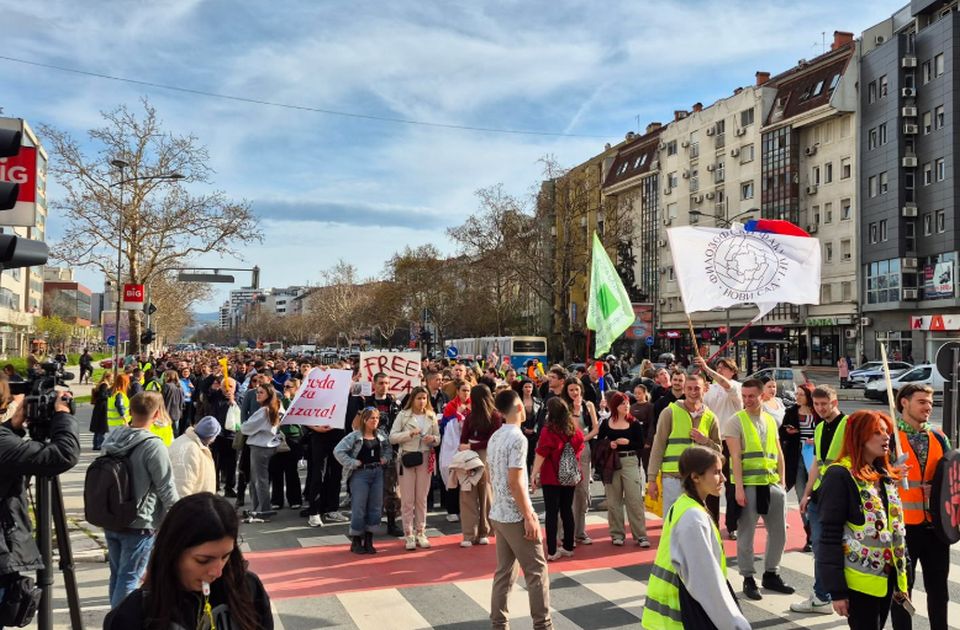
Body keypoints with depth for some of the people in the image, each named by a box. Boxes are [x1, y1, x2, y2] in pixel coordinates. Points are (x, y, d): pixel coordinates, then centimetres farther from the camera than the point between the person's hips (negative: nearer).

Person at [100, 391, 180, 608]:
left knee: (117, 574, 19)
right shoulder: (153, 446, -21)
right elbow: (167, 491, -16)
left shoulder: (112, 438, 0)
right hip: (139, 526, -7)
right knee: (129, 578, 2)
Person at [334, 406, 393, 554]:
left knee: (375, 507, 6)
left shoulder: (381, 435, 6)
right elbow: (338, 451, -16)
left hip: (377, 473, 5)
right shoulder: (354, 436, -11)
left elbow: (388, 448, 23)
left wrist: (385, 458, 5)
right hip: (360, 474, -5)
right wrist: (353, 463, -15)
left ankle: (368, 541, 18)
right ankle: (356, 542, 12)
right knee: (359, 508, -1)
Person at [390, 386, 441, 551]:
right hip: (407, 458, -3)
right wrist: (409, 433, -18)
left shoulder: (431, 416, 7)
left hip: (425, 458, 3)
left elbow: (438, 438, 11)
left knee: (422, 498, 9)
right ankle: (409, 534, 7)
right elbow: (392, 437, -6)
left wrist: (433, 439, -11)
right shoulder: (403, 415, -1)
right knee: (407, 499, 0)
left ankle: (420, 533, 18)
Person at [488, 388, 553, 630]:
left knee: (504, 572, 12)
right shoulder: (517, 438, -16)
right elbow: (515, 482, -21)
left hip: (498, 514, 8)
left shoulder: (494, 438, 10)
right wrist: (529, 516, -16)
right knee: (537, 570, 1)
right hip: (515, 515, -8)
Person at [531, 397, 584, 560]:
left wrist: (534, 474, -14)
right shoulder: (575, 429, 2)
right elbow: (579, 449, 12)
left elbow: (541, 455, -17)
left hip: (552, 477, -5)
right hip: (570, 477, 5)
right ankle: (568, 547, 20)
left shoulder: (548, 430, -14)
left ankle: (552, 551, 1)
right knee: (567, 510, 14)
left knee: (552, 513, 0)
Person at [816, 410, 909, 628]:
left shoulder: (885, 475, 11)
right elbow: (830, 537, -16)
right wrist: (836, 590, -17)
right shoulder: (839, 476, -14)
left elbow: (896, 527, 17)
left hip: (887, 575, 7)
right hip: (860, 579, -7)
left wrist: (902, 578, 14)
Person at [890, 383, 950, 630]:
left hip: (936, 524, 5)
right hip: (903, 524, -4)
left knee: (938, 586, 15)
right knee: (902, 587, 7)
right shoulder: (889, 436, -8)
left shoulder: (939, 438, 8)